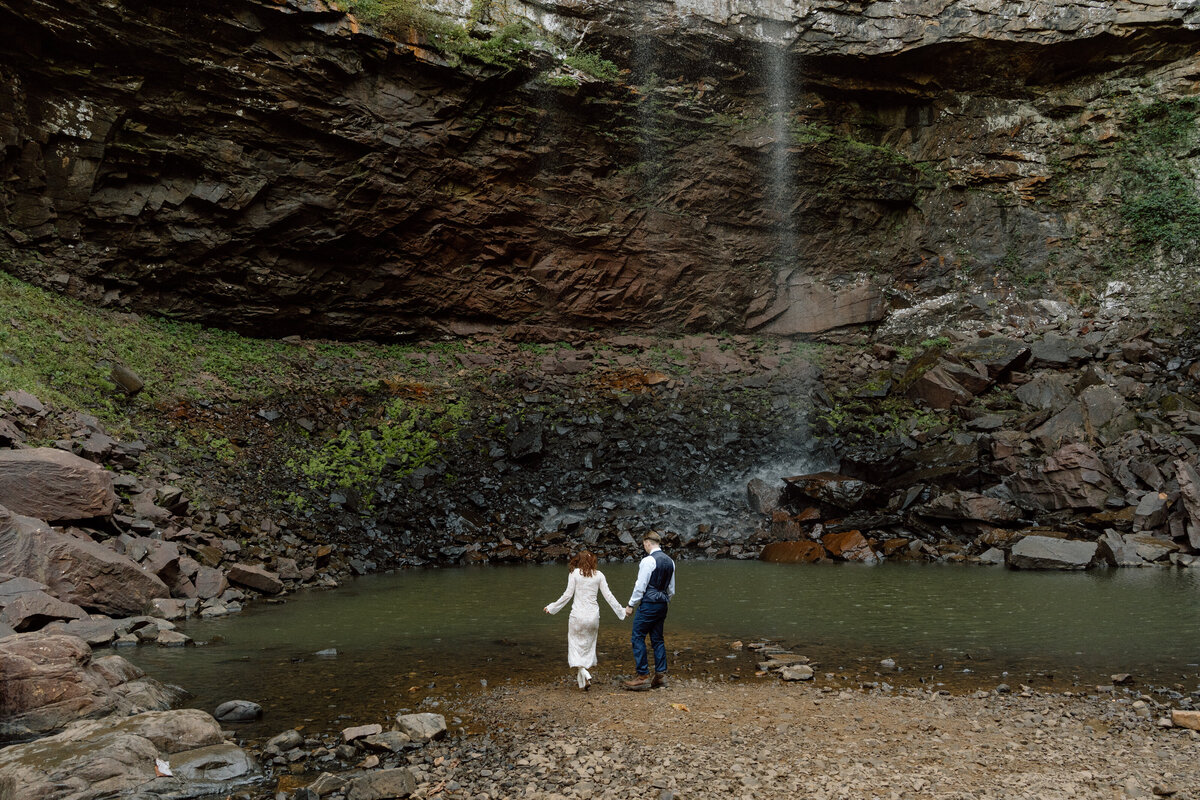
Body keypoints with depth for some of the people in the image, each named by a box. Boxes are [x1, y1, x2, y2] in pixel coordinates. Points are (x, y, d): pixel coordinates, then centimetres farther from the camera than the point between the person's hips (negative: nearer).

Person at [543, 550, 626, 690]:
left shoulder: (574, 573, -2)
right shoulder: (599, 575, 5)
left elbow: (568, 594, -3)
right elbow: (608, 595, 3)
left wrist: (551, 607, 7)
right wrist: (621, 611, 12)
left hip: (578, 615, -3)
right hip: (593, 615, 3)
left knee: (575, 646, 4)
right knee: (589, 646, 14)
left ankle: (584, 674, -16)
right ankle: (583, 679, 13)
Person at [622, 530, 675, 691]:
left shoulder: (648, 560, -14)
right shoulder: (669, 561, 11)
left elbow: (640, 586, -15)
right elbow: (671, 589, 16)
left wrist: (631, 605, -7)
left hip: (648, 604, -8)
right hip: (662, 604, 8)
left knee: (638, 638, -3)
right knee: (657, 639, 12)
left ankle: (643, 677, -4)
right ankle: (660, 675, 12)